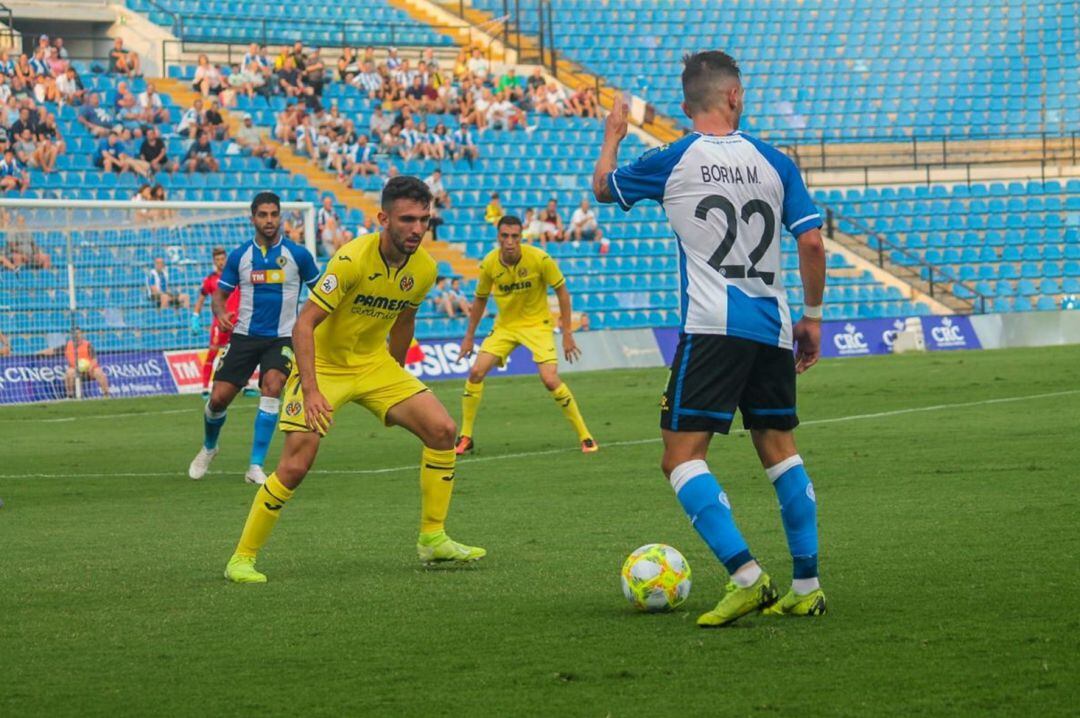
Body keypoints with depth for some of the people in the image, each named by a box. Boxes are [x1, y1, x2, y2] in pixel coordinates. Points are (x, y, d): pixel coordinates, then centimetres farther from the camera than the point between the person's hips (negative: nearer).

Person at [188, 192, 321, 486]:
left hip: (282, 337, -2)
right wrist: (220, 313, -14)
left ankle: (256, 467, -21)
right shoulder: (239, 256, 1)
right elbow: (219, 294, 9)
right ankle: (208, 447, 30)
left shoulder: (297, 255, -3)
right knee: (219, 397, -5)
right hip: (245, 336, 2)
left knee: (272, 385, -28)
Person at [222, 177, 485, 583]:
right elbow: (304, 324, -27)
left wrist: (395, 376, 20)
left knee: (442, 430, -9)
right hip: (323, 365, -6)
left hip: (375, 363, 6)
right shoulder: (353, 259, -26)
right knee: (295, 466, -15)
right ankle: (242, 559, 0)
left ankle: (432, 540, 2)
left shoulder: (424, 269, -6)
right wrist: (311, 391, -35)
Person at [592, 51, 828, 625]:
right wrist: (813, 316, 15)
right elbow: (811, 241, 3)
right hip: (772, 328, 5)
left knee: (682, 456, -6)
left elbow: (602, 188, 19)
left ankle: (746, 576, -22)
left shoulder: (671, 161, 1)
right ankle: (807, 586, 13)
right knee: (779, 449, 16)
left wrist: (611, 136, 38)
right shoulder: (773, 161, 7)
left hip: (713, 328, -5)